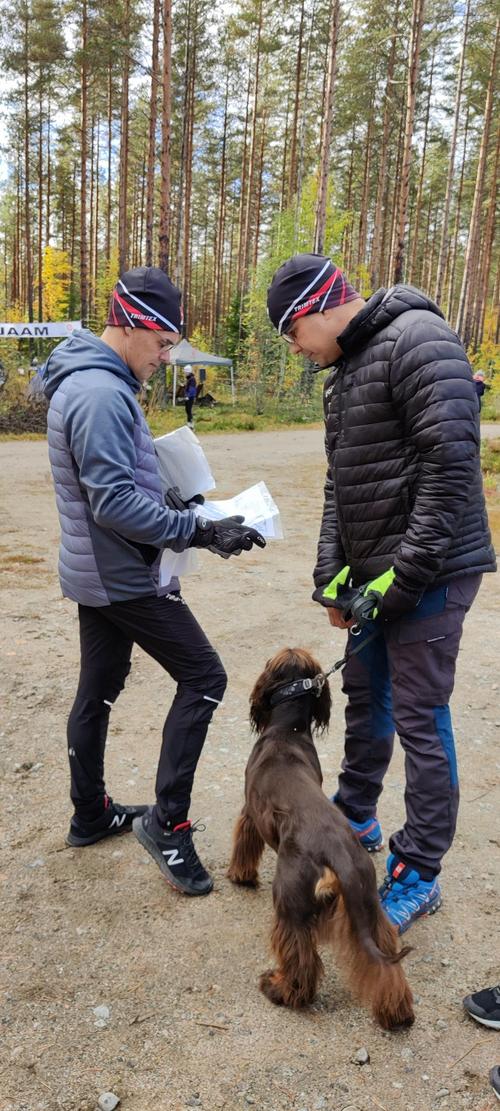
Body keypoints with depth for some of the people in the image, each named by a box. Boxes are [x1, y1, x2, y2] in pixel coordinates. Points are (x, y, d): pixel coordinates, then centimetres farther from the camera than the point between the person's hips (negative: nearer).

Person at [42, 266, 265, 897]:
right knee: (203, 677, -2)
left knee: (98, 690, 17)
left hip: (96, 572, 10)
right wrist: (200, 531, -25)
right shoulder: (101, 393, -22)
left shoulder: (87, 381, 11)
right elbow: (116, 503, -26)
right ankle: (167, 822, 4)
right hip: (124, 576, -10)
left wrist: (174, 510, 14)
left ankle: (90, 816, 31)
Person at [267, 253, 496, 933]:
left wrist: (404, 576, -21)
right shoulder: (344, 371, 15)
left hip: (428, 572, -9)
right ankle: (356, 817, 40)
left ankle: (418, 874, 16)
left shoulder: (418, 341, -15)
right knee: (365, 698, 20)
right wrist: (332, 574, 5)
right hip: (371, 571, 9)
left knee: (419, 719, -1)